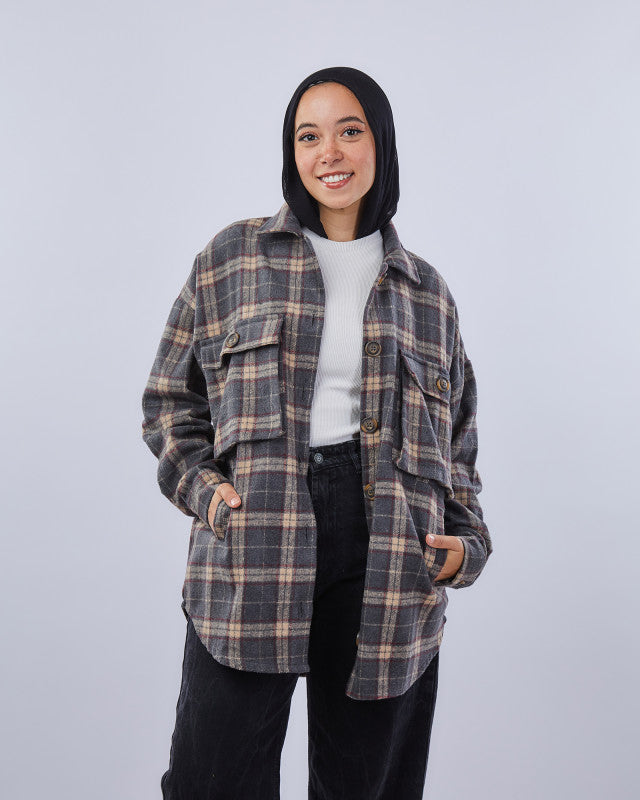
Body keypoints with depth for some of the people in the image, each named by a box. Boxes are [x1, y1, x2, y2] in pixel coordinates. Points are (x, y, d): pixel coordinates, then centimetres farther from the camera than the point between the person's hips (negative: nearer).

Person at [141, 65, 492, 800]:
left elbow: (455, 434, 18)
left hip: (386, 555, 2)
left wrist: (466, 539, 3)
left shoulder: (425, 289, 14)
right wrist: (202, 484, -6)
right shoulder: (233, 258, 9)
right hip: (251, 543, -1)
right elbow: (169, 396, 11)